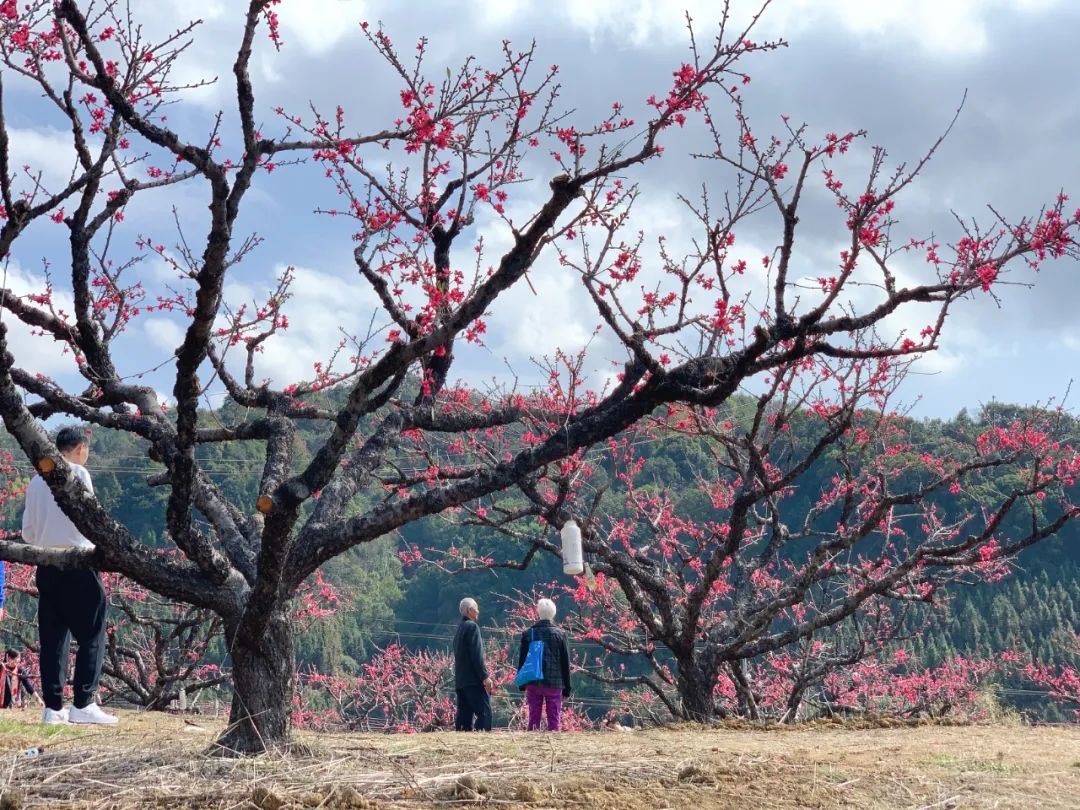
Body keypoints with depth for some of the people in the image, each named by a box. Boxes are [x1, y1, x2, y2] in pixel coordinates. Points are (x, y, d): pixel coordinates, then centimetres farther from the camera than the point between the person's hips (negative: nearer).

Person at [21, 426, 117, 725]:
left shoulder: (37, 480, 11)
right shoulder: (78, 474, -6)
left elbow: (28, 532, 12)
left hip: (46, 566, 6)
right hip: (78, 564, -6)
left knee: (52, 638, 8)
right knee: (90, 635, -1)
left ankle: (53, 706, 7)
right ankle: (82, 704, -6)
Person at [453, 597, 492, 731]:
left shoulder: (459, 629, 20)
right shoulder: (472, 626, -8)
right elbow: (477, 655, -15)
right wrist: (485, 676, -16)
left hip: (460, 680, 9)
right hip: (474, 680, -9)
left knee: (464, 714, 7)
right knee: (484, 711, -11)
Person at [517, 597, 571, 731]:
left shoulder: (528, 634, 0)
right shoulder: (560, 634, -2)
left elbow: (522, 660, 4)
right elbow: (565, 663, 1)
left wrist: (522, 683, 13)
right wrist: (566, 688, 8)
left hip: (533, 683, 1)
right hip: (554, 683, -1)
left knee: (534, 717, 6)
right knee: (553, 718, 2)